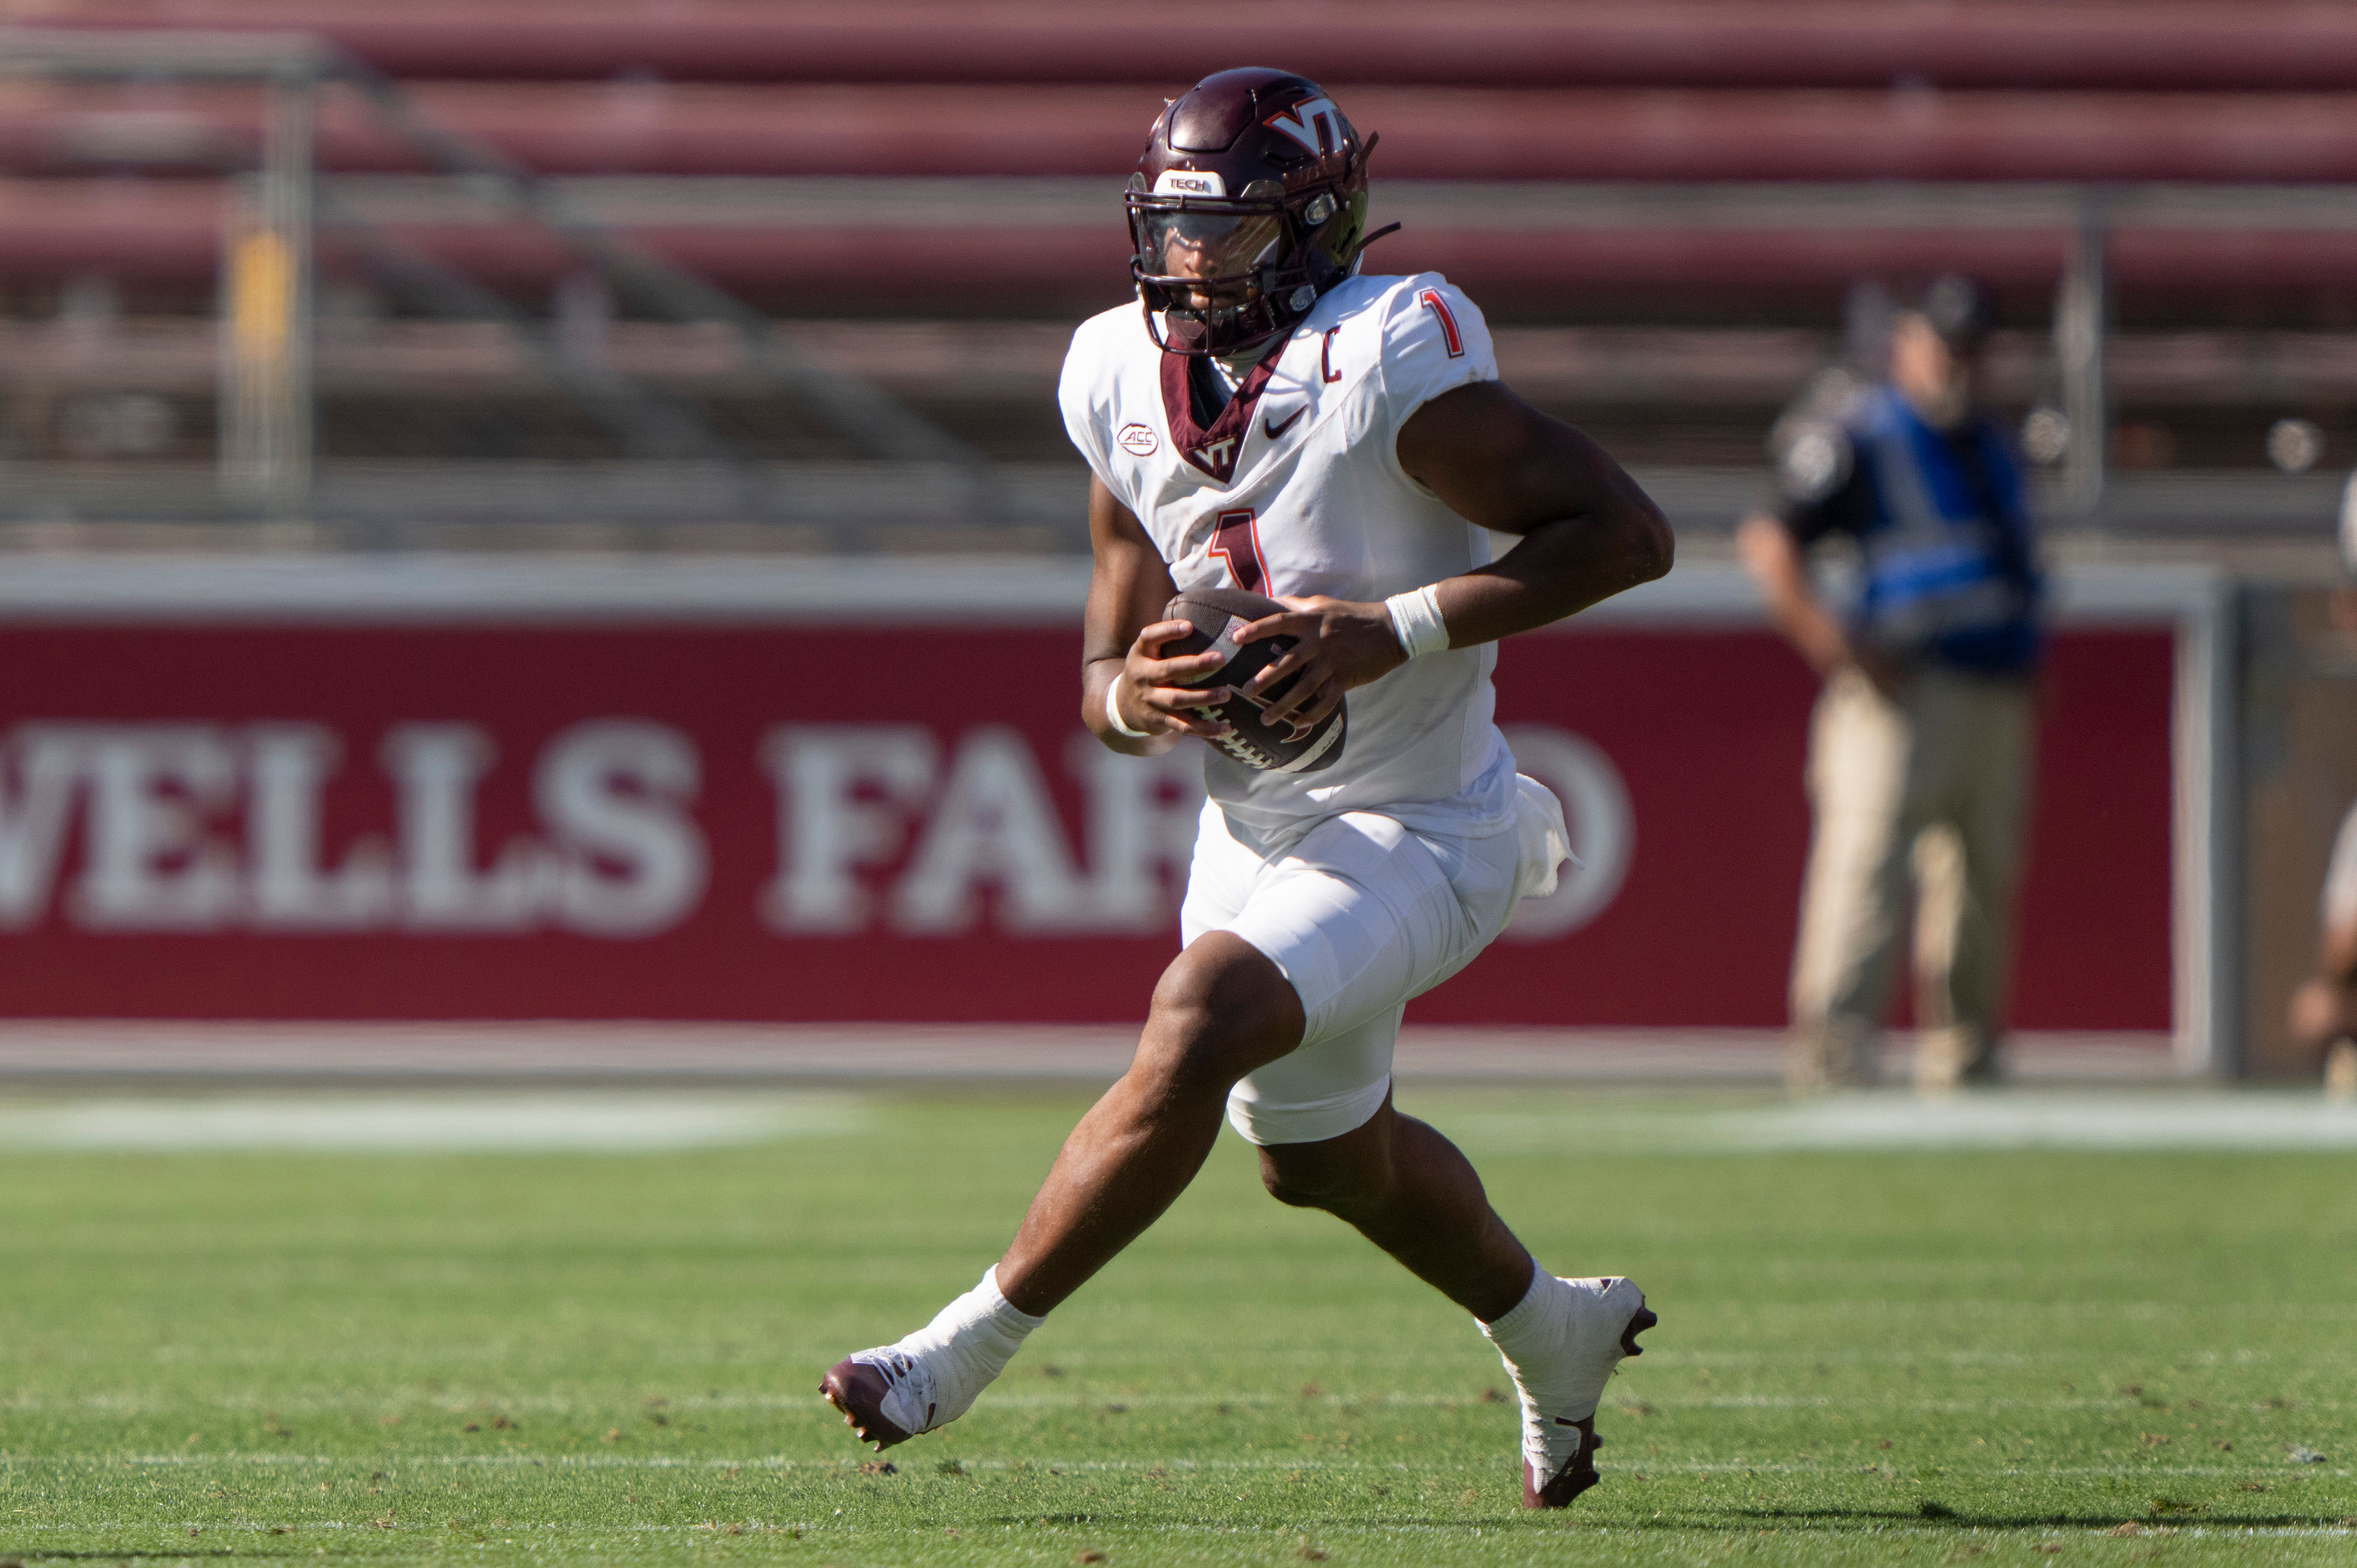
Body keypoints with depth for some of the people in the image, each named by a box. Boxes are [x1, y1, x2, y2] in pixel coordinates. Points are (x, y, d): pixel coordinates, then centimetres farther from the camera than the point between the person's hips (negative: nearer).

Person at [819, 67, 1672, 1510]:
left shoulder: (1387, 363, -23)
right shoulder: (1129, 382, -3)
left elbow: (1627, 533, -24)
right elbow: (1110, 669, 5)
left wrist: (1396, 632, -30)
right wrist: (1136, 697, -21)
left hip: (1416, 832, -8)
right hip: (1256, 825, 8)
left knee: (1199, 1023, -27)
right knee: (1322, 1155, 23)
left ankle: (968, 1348, -17)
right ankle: (1554, 1334, 49)